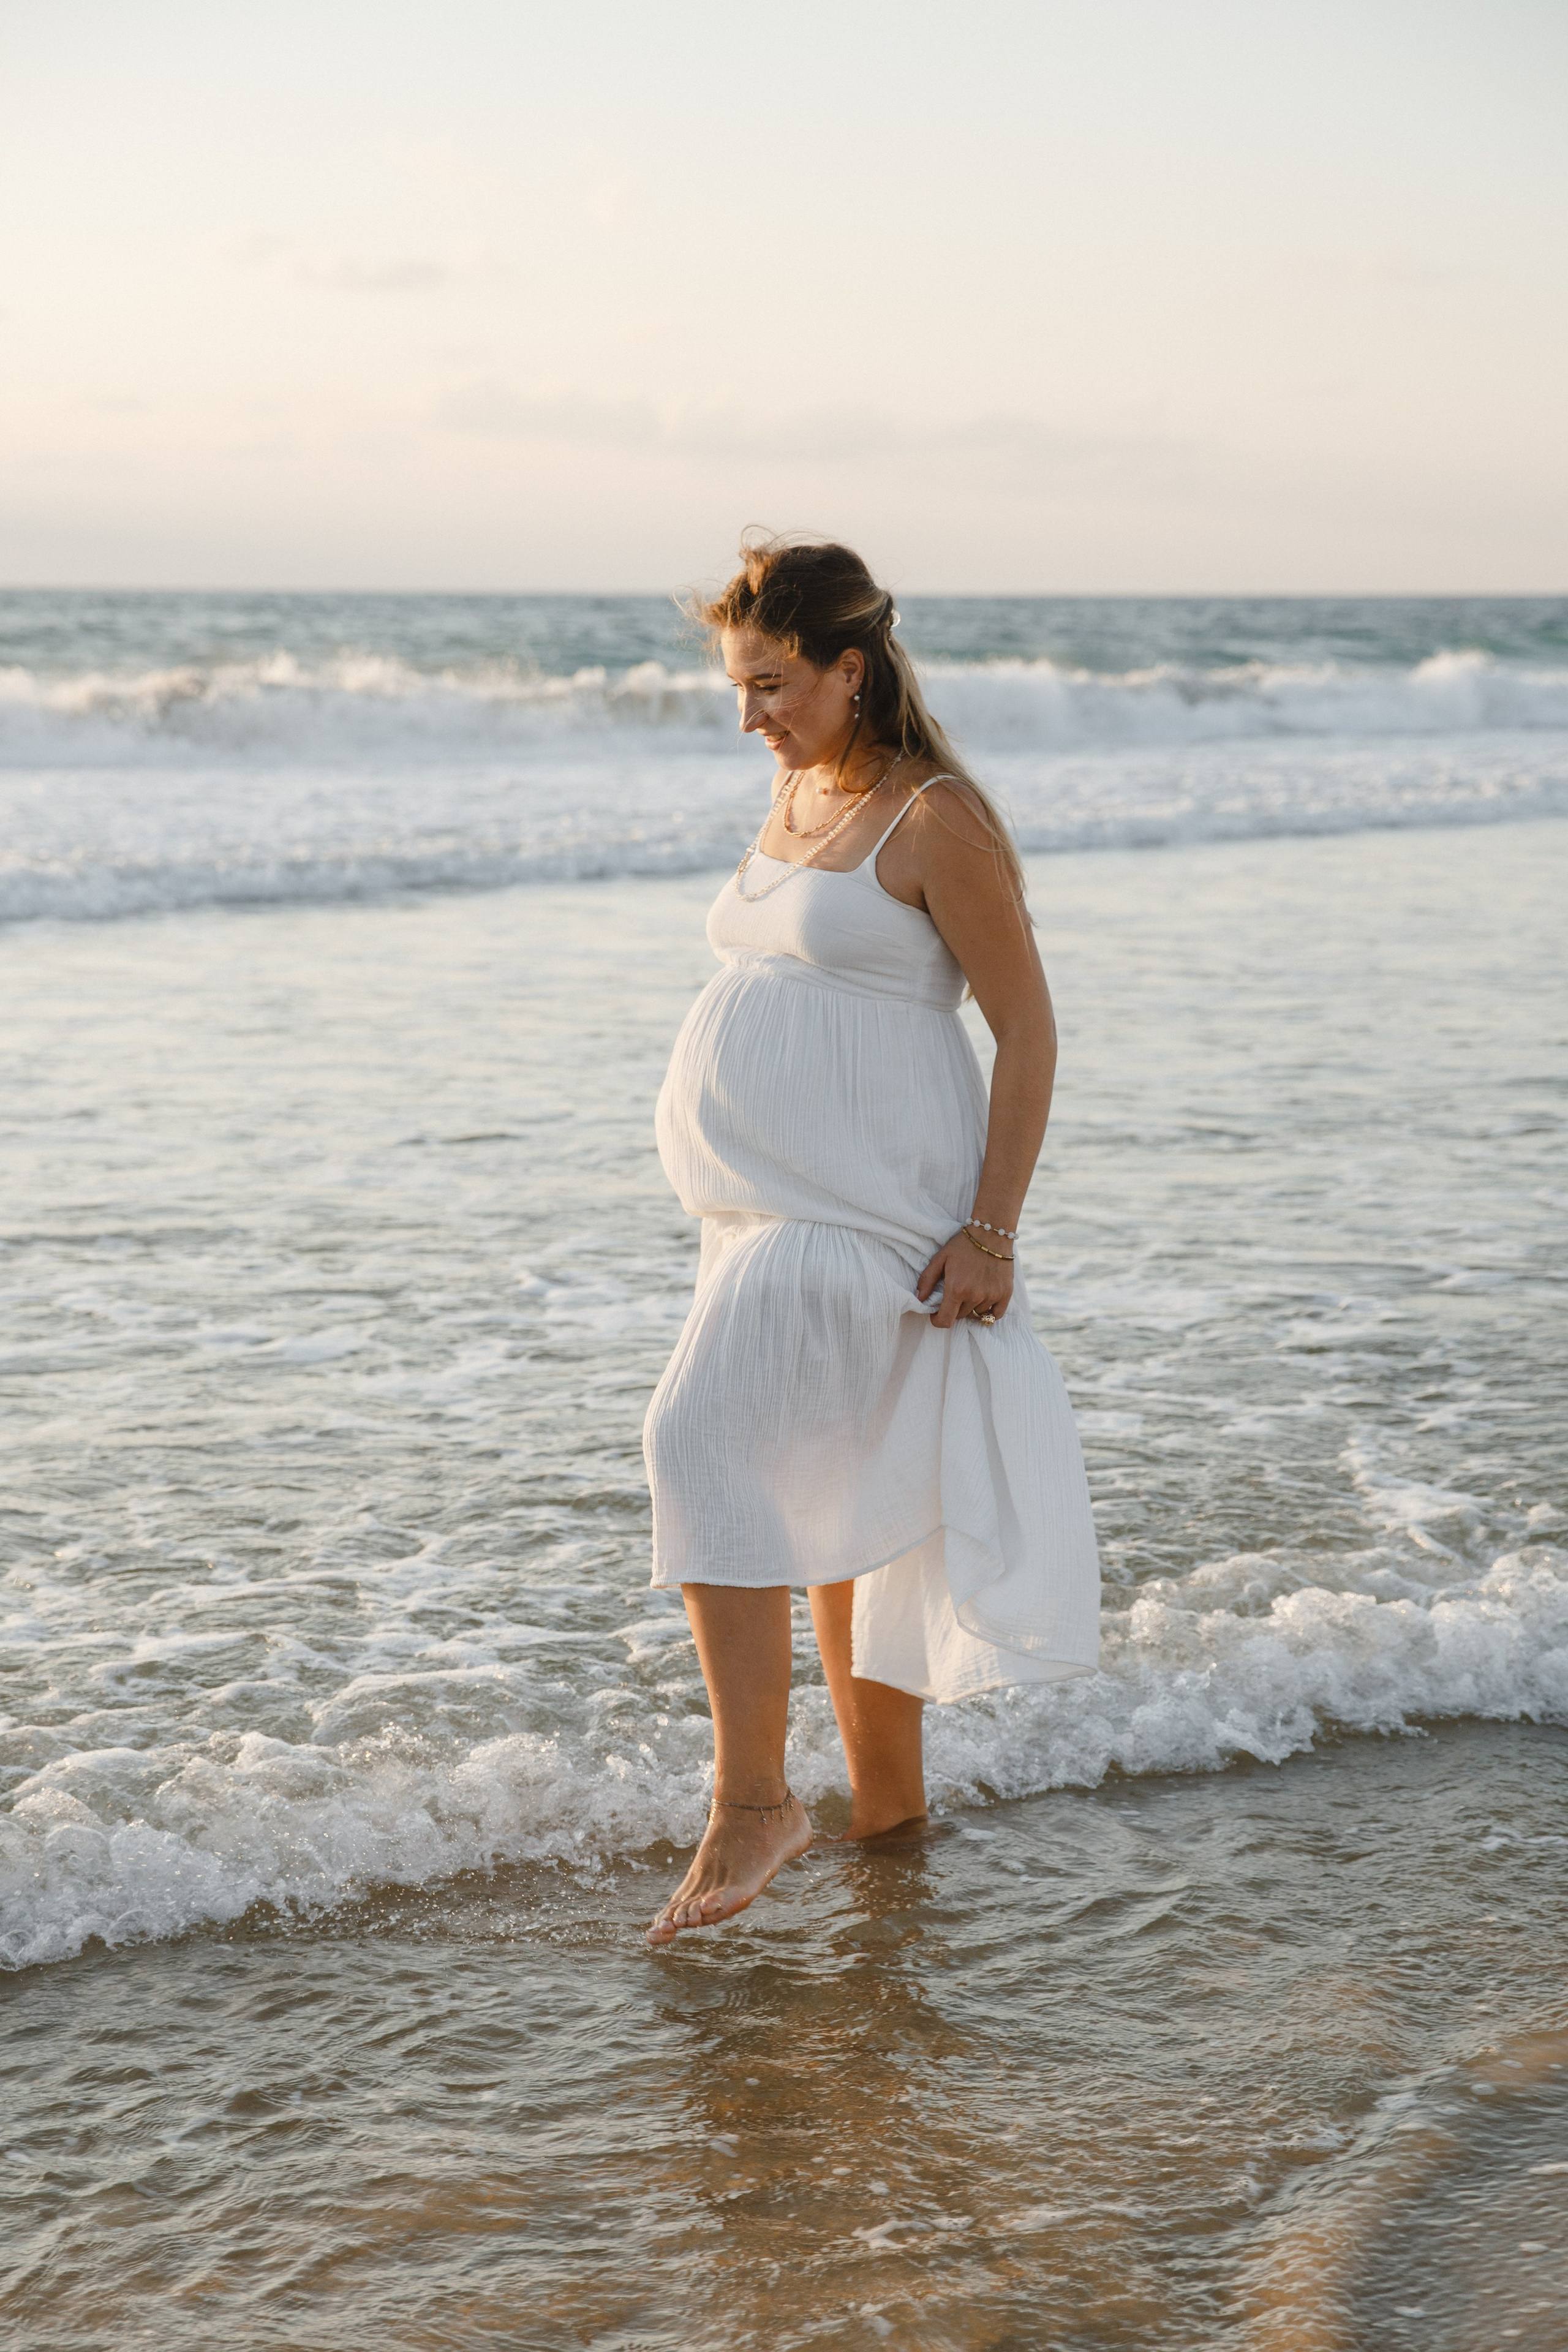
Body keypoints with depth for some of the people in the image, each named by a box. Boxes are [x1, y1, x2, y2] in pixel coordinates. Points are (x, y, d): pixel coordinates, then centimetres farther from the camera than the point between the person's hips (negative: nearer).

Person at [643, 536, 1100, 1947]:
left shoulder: (935, 818, -11)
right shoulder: (796, 796, 14)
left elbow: (1027, 1032, -11)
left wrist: (989, 1230, -16)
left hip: (867, 1212, -9)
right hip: (773, 1210, 9)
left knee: (704, 1440, -20)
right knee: (832, 1506, 13)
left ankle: (753, 1800, -15)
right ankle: (888, 1808, 23)